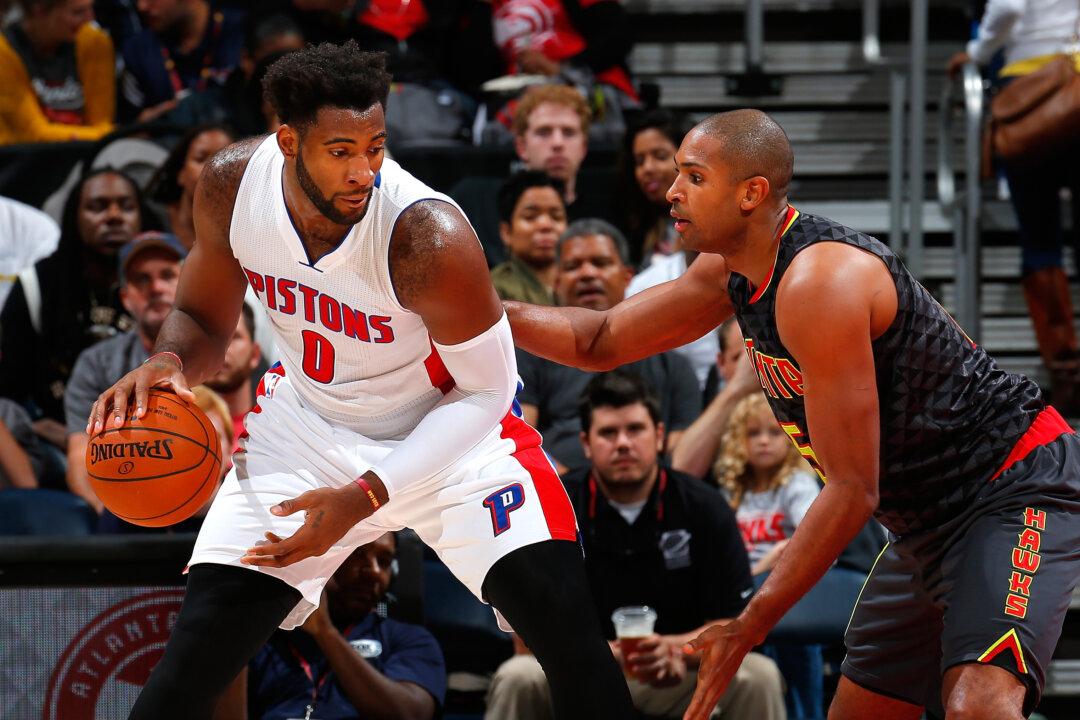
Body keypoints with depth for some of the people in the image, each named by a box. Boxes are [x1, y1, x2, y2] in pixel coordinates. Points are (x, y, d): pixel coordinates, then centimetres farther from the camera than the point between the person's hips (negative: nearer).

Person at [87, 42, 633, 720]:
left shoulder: (430, 237, -33)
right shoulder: (232, 184, -19)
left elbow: (484, 390, -20)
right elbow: (205, 317, 0)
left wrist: (363, 498, -27)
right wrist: (167, 364, -24)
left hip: (452, 427, -3)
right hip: (307, 424, 3)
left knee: (565, 623, -22)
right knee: (198, 652, -8)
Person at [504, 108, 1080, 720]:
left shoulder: (819, 283, -26)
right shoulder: (728, 271, 3)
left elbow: (853, 491, -25)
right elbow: (601, 343, 16)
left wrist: (749, 629, -22)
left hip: (1018, 491, -10)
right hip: (928, 522, 10)